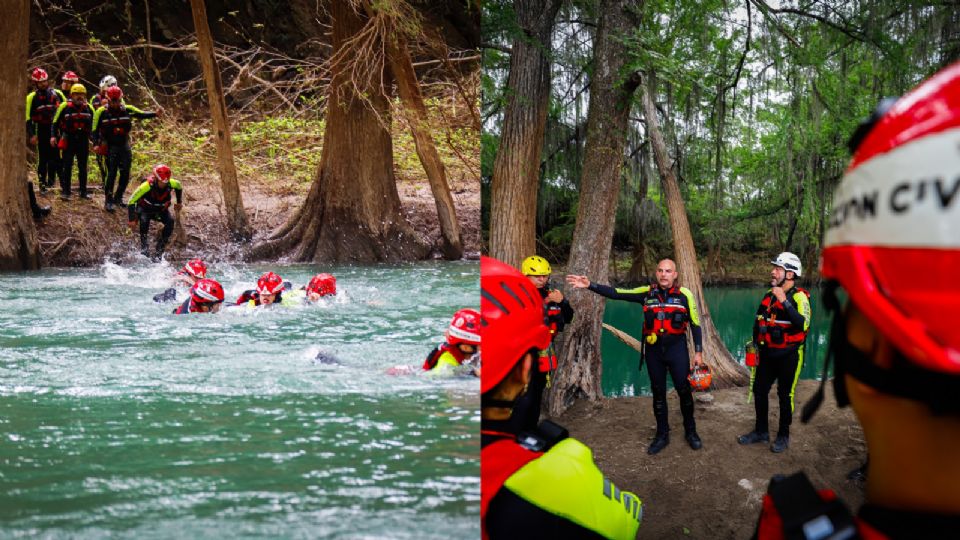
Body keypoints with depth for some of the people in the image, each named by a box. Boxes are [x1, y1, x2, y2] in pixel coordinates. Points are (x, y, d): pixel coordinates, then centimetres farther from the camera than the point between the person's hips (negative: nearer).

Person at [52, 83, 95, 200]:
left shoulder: (88, 108, 6)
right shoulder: (64, 106, -5)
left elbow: (92, 124, 19)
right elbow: (56, 121, 1)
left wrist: (89, 138, 19)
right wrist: (54, 135, -6)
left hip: (83, 141, 3)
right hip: (68, 141, -3)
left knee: (83, 167, 10)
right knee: (67, 166, -2)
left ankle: (83, 191, 18)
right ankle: (65, 191, 3)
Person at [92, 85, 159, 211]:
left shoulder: (127, 110, 0)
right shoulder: (101, 112, -7)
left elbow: (142, 114, -1)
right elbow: (95, 130, -5)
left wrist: (155, 114, -18)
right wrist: (96, 144, -17)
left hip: (124, 145, 3)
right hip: (110, 147, -3)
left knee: (125, 174, 4)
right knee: (112, 173, -9)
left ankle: (118, 197, 21)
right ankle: (108, 201, -3)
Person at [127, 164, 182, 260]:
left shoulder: (171, 183, -25)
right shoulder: (147, 186, -35)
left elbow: (179, 187, 3)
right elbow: (131, 202, -29)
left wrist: (179, 202, 7)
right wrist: (131, 220, -30)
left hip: (161, 209, 3)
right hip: (145, 208, -3)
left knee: (170, 222, -26)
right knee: (144, 220, -36)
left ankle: (159, 250, -15)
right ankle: (143, 246, -14)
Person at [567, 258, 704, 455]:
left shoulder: (684, 294, -6)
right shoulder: (647, 292, -1)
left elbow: (695, 324, 0)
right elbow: (617, 293, -7)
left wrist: (698, 352, -1)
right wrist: (589, 285, -17)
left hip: (677, 349, -2)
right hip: (653, 350, 2)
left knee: (684, 390, 2)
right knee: (658, 393, 10)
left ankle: (690, 432, 21)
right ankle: (662, 435, 22)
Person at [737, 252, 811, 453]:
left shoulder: (799, 297, -14)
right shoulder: (769, 295, 8)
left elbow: (803, 324, -31)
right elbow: (759, 321, 22)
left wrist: (784, 301, -34)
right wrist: (756, 344, 16)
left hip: (789, 355, -7)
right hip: (767, 353, 7)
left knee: (785, 395, 4)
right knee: (759, 390, 11)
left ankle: (783, 436, 17)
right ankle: (761, 431, 26)